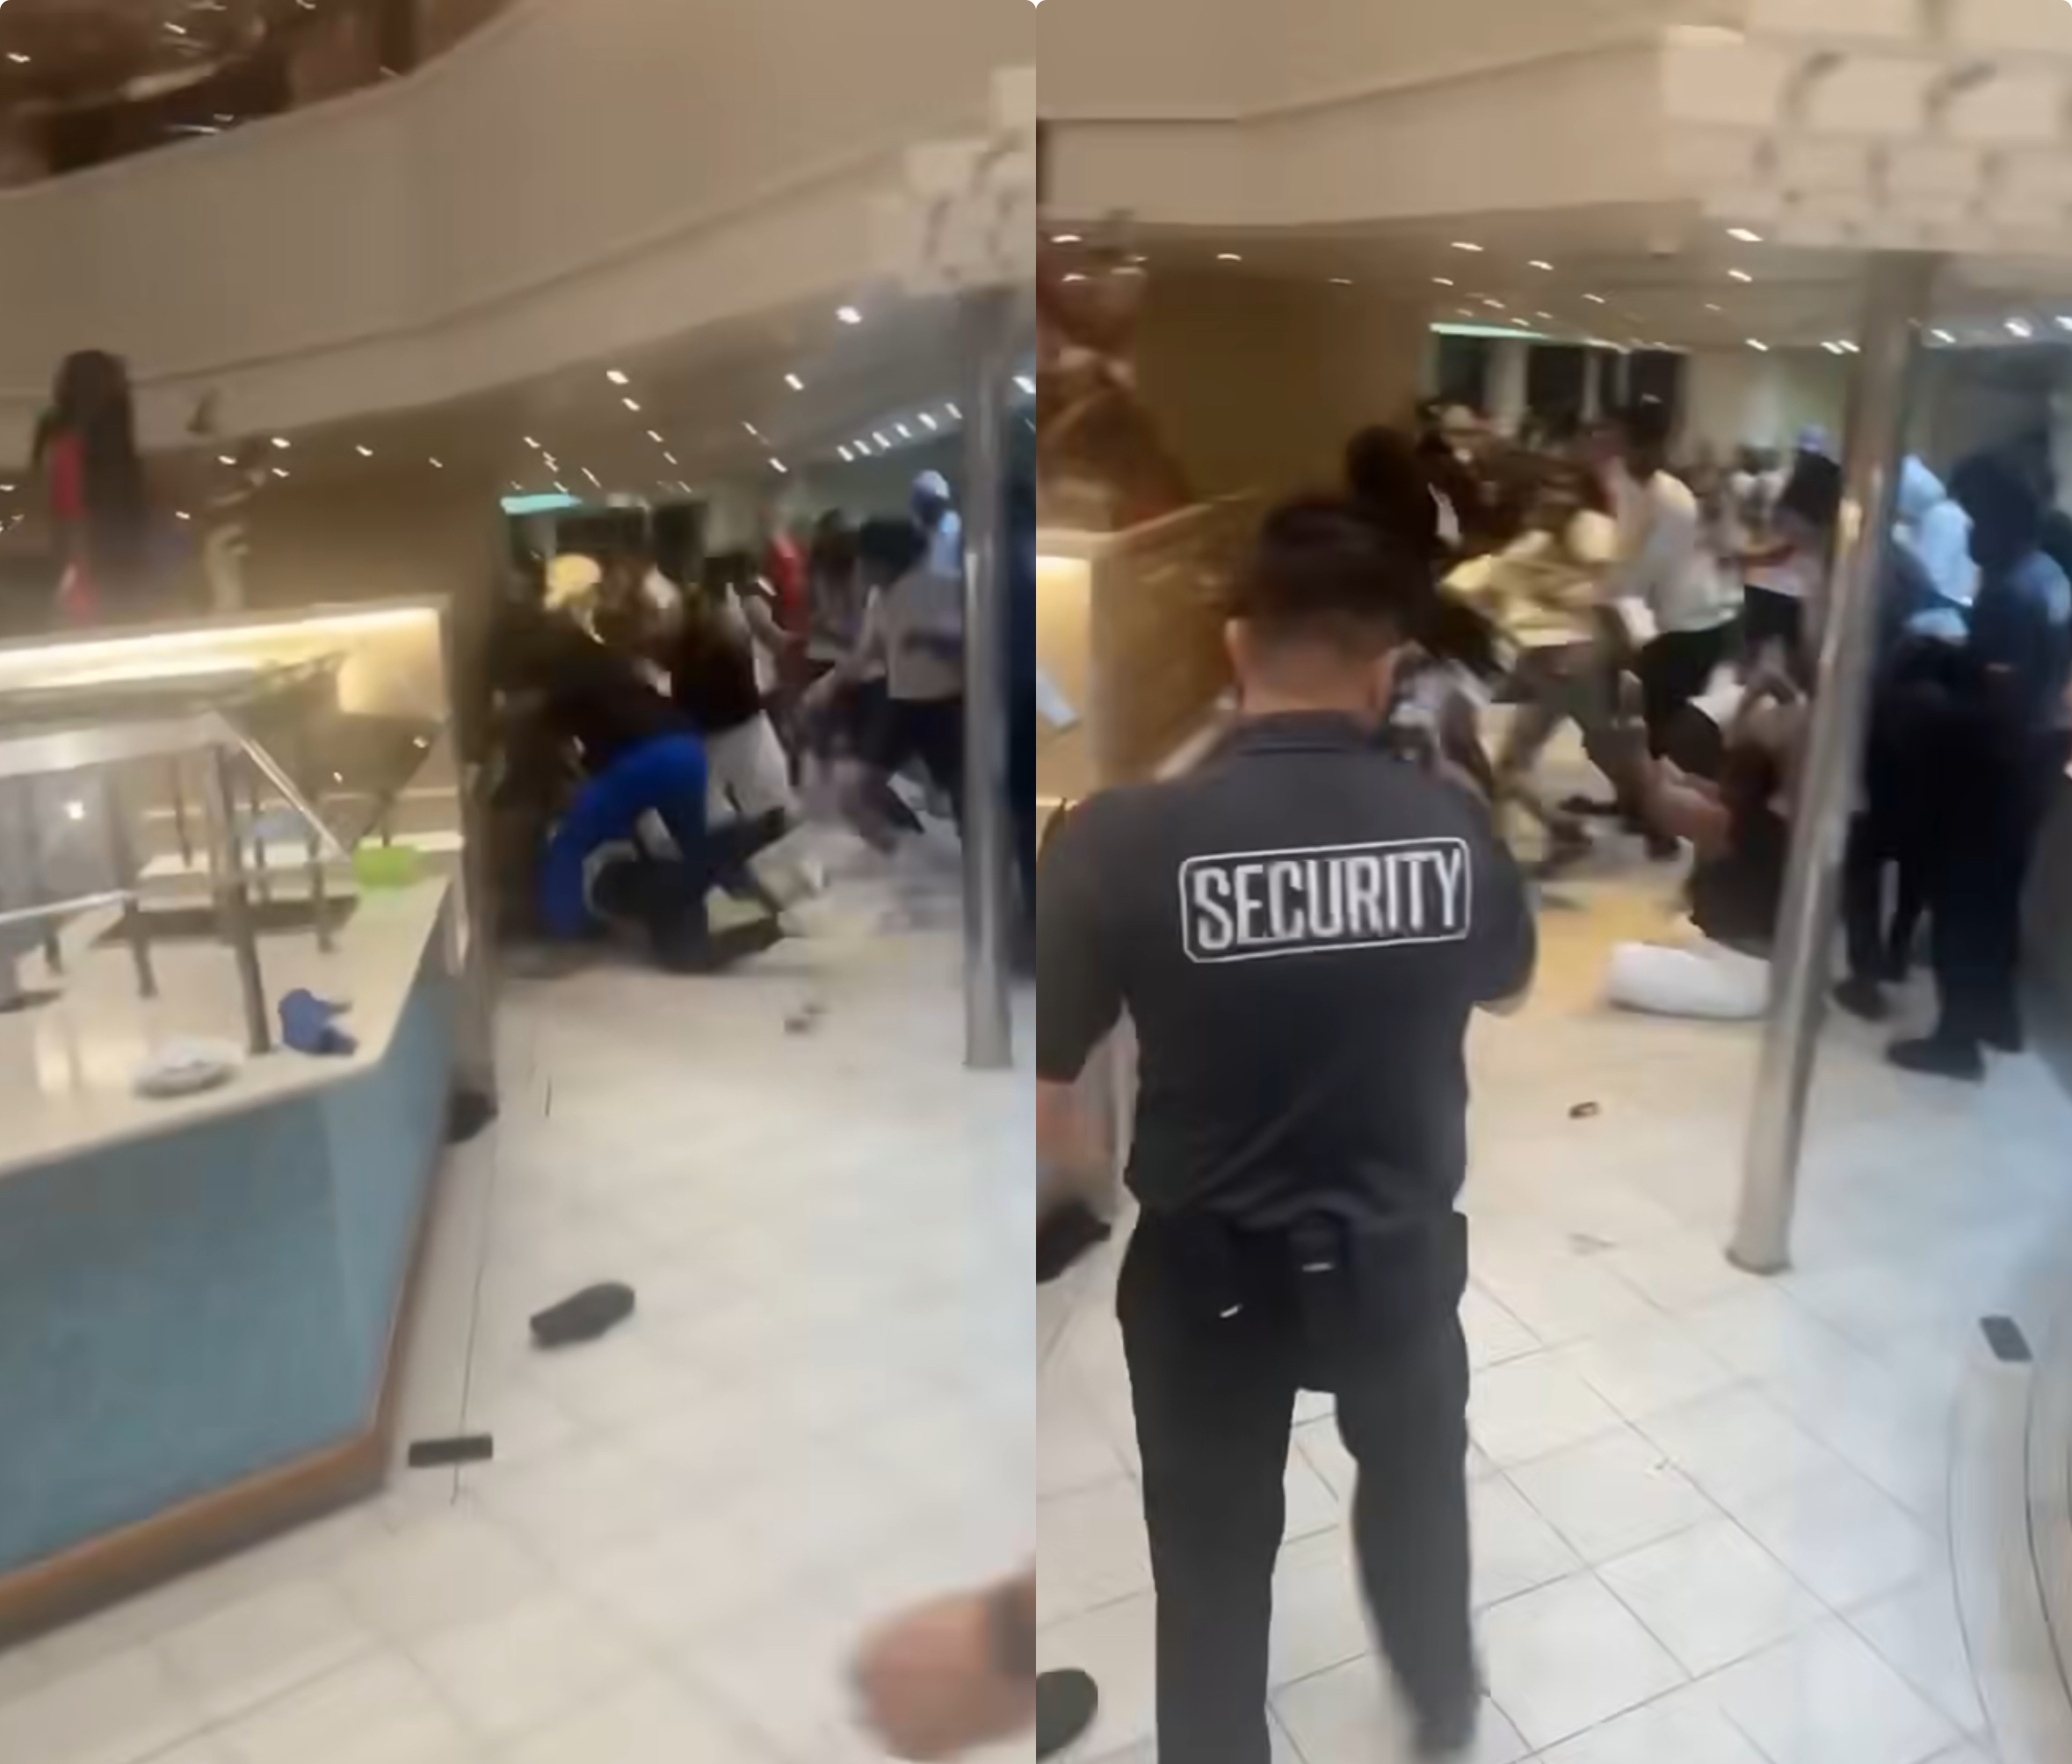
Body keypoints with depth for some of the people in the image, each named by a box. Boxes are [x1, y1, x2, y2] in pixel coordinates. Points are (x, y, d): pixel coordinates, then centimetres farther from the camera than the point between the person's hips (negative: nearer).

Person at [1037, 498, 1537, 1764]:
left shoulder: (1124, 837, -24)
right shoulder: (1454, 826, -15)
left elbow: (1045, 1104, -17)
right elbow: (1507, 987, 6)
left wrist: (1094, 1170, 4)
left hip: (1207, 1276, -3)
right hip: (1400, 1255, 3)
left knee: (1213, 1553, 21)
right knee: (1419, 1478, 32)